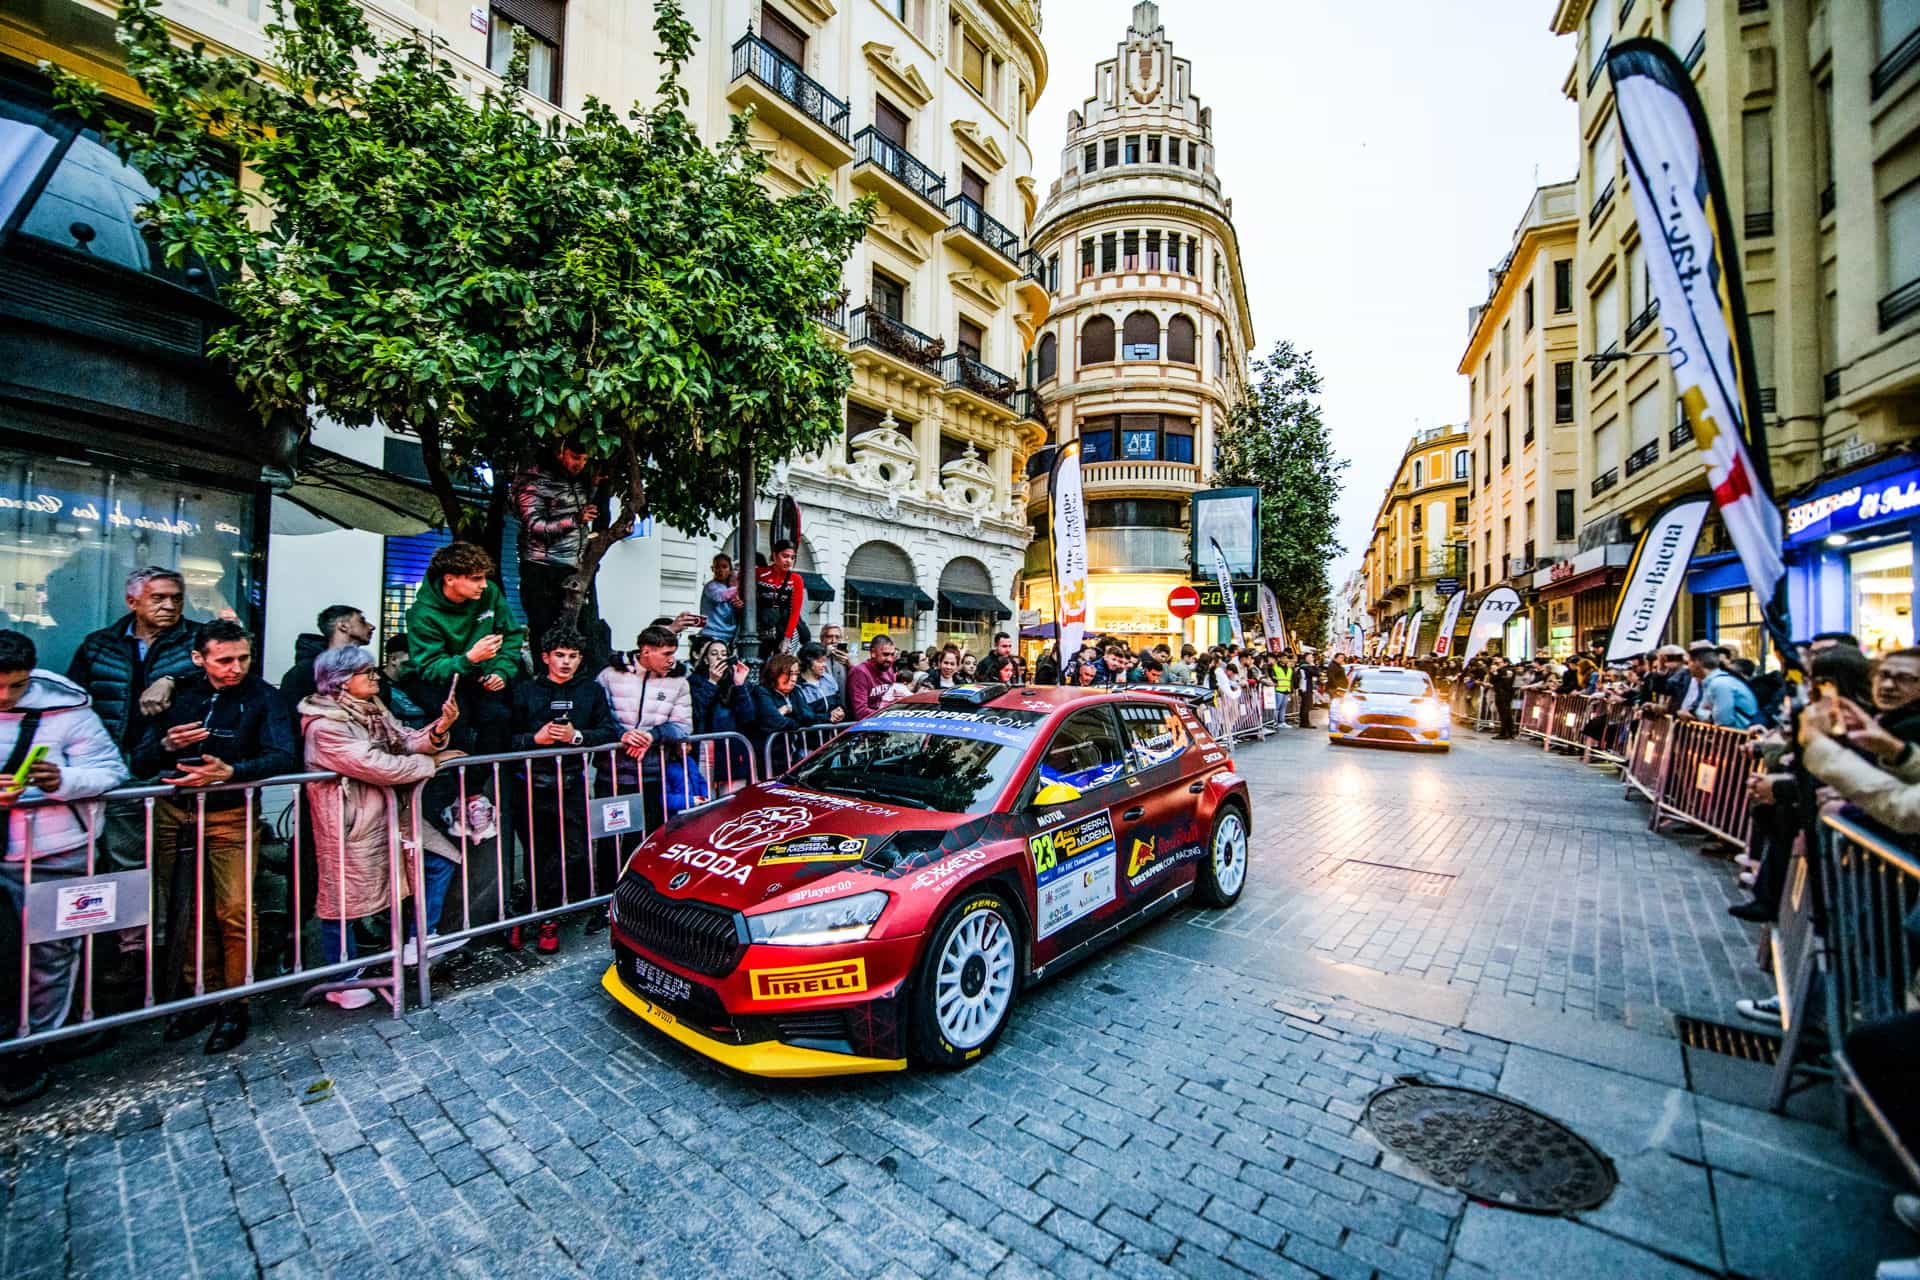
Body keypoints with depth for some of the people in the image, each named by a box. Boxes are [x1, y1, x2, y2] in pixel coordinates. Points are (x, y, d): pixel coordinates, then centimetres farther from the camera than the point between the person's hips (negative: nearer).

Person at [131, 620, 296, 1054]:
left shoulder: (263, 697, -4)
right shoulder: (178, 695, 5)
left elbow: (283, 757, -16)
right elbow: (139, 763, 4)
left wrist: (230, 771, -31)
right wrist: (166, 746, -16)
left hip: (231, 816, -3)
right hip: (173, 814, 3)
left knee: (235, 912, -7)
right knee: (184, 912, 9)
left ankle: (234, 1004, 7)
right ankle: (203, 995, 24)